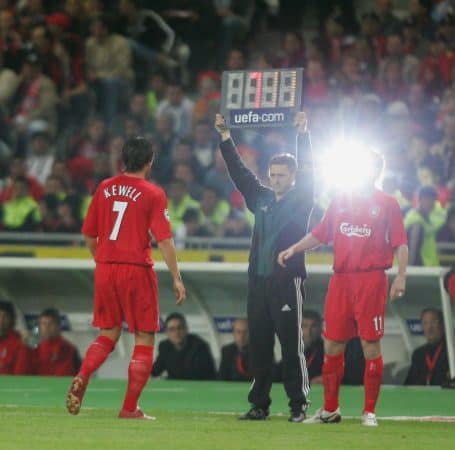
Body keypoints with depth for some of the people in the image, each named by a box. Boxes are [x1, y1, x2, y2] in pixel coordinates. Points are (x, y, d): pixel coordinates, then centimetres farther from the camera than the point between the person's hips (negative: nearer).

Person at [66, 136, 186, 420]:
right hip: (137, 270, -5)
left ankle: (82, 377, -9)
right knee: (145, 339, 5)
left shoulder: (105, 188, 7)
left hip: (105, 269, 5)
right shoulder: (153, 194, -7)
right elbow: (164, 240, -12)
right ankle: (130, 408, 0)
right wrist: (177, 279, -7)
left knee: (109, 334, 18)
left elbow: (89, 236, 11)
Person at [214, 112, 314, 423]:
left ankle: (299, 406, -3)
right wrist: (225, 137, 11)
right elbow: (239, 172, 16)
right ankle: (259, 405, 9)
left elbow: (306, 171, -7)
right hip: (258, 281, 5)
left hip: (288, 282, -5)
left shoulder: (300, 200, 3)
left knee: (292, 347, -5)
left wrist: (303, 134, -14)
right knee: (259, 347, 5)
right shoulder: (261, 198, 15)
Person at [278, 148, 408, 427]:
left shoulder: (387, 203, 3)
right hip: (341, 279, 4)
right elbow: (320, 235, 19)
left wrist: (401, 276, -13)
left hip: (371, 280, -4)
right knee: (332, 345, 5)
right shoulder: (340, 201, 15)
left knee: (371, 345, -4)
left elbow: (400, 244, -1)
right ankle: (330, 409, 15)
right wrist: (293, 249, 7)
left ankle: (369, 412, 2)